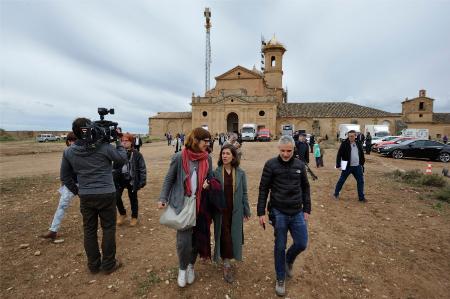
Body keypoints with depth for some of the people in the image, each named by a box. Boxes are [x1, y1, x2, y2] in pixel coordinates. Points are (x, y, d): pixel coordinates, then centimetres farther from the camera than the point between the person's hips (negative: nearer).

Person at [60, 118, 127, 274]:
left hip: (85, 197, 4)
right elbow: (122, 159, -1)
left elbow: (65, 176, 8)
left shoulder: (68, 152, -1)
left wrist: (77, 191, 18)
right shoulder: (104, 147, -15)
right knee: (108, 229, 10)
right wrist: (118, 141, 8)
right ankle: (108, 264, 21)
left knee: (89, 231, 16)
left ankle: (93, 265, 30)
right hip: (106, 195, -4)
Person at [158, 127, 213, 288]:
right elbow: (169, 179, -2)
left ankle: (191, 266, 39)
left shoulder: (207, 158, 0)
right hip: (183, 203, -3)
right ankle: (182, 268, 28)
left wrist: (208, 184, -9)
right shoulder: (179, 157, -11)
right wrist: (162, 198, -6)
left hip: (200, 203, 4)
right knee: (184, 239, -1)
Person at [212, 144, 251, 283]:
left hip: (235, 210, 2)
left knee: (234, 235, 13)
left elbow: (244, 193, 3)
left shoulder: (240, 173, -3)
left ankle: (226, 258, 38)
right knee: (224, 235, 2)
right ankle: (226, 264, 18)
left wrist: (246, 211, 5)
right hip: (221, 210, -2)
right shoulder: (216, 172, -7)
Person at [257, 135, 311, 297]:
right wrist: (261, 212, -7)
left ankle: (289, 260, 40)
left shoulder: (300, 165, 1)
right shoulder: (271, 164, -10)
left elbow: (305, 188, 10)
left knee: (302, 244, 6)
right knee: (280, 247, 8)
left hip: (297, 213, 3)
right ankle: (280, 279, 30)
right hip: (278, 213, -3)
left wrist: (307, 209, 8)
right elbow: (263, 189, -6)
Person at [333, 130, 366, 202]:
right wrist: (338, 165, -16)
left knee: (360, 181, 7)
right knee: (341, 180, 6)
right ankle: (336, 194, 23)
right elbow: (339, 155, -11)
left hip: (357, 166, 4)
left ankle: (361, 197, 19)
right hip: (347, 166, -4)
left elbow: (362, 155, 17)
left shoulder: (358, 144, 7)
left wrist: (362, 164, 14)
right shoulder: (344, 144, -9)